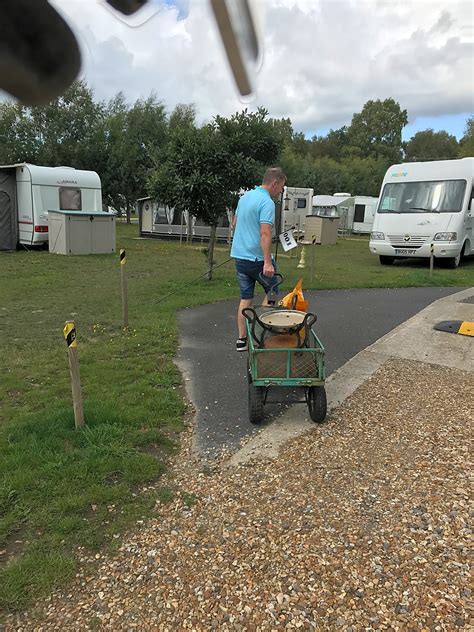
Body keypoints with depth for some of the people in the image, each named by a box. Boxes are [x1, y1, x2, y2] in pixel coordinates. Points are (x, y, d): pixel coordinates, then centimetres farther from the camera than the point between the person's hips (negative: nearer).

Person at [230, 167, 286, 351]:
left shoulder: (245, 196, 12)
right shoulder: (267, 202, -15)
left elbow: (235, 223, 23)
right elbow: (265, 233, -25)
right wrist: (267, 262, -28)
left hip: (239, 255, 8)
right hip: (256, 257, -8)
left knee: (245, 297, 11)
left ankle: (241, 339, 13)